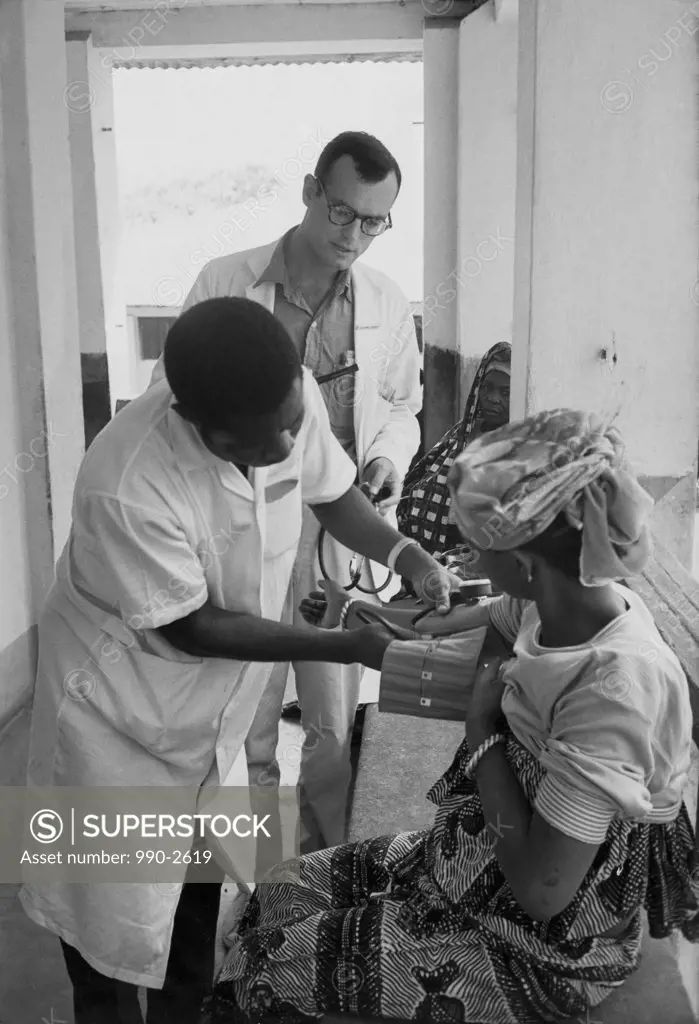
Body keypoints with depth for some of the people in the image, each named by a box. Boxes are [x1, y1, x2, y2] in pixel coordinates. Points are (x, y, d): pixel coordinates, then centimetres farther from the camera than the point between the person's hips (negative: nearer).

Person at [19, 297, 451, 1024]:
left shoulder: (290, 399, -22)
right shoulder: (128, 488, -38)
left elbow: (331, 492, -1)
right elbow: (194, 630, -26)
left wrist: (403, 554, -19)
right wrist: (347, 646, -25)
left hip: (216, 696, 6)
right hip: (119, 700, -6)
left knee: (200, 876, 24)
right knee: (115, 897, 11)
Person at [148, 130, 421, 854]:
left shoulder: (388, 305, 3)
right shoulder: (225, 283, -4)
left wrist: (389, 457, -5)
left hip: (342, 536, 2)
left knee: (335, 725, 11)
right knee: (244, 726, 13)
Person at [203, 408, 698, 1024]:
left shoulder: (616, 686, -35)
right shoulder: (566, 604, -11)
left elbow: (541, 890, -31)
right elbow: (500, 621, 17)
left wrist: (482, 728, -23)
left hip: (548, 954, -8)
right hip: (481, 864, 8)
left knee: (279, 961, -7)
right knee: (280, 898, 6)